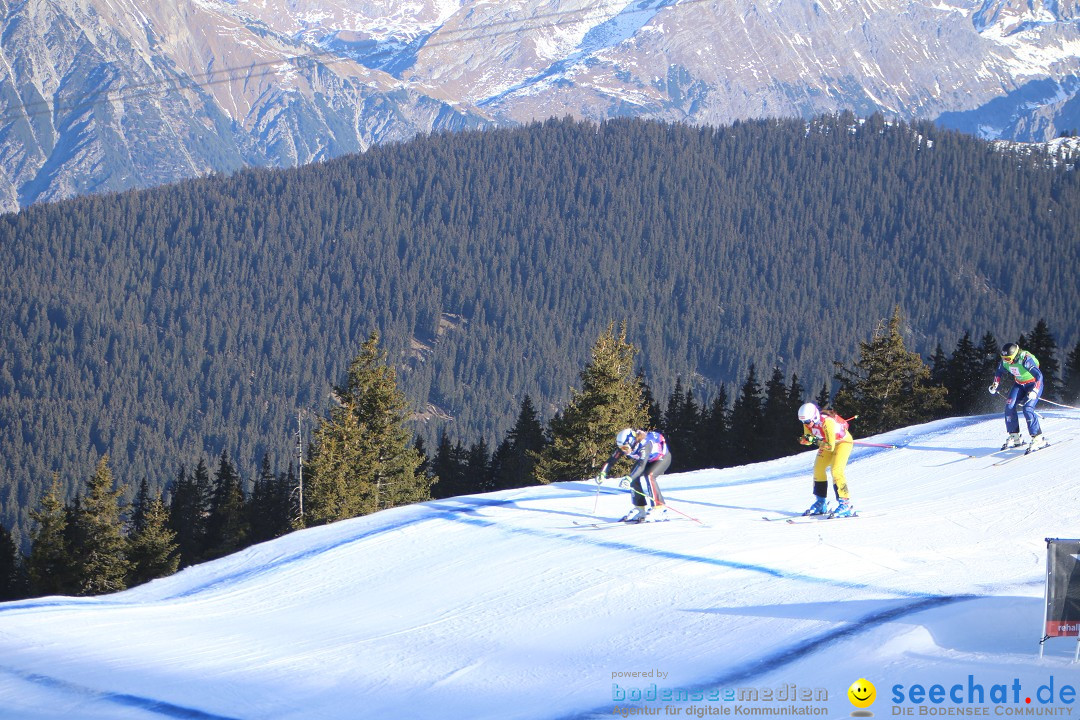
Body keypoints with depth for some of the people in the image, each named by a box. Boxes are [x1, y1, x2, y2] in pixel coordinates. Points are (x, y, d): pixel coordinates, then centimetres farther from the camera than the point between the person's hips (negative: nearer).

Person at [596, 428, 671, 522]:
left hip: (662, 457, -7)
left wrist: (629, 478, -64)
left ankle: (659, 508, -26)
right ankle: (640, 509, 5)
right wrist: (602, 473, -34)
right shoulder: (623, 446, -21)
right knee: (635, 479, -10)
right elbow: (611, 460, -18)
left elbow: (641, 465, -52)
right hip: (648, 460, 7)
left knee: (648, 477, -29)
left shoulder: (644, 445, -41)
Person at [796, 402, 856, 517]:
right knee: (818, 469, 6)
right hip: (827, 442, 8)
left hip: (843, 441, -8)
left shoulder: (827, 422, -38)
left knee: (836, 470, -23)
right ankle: (821, 503, 20)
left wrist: (816, 440, -40)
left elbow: (830, 447, -39)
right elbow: (808, 439, -3)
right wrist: (804, 439, -24)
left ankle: (846, 504, -22)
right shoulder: (809, 422, -16)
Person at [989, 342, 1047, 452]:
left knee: (1027, 409, -23)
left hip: (1034, 384, -7)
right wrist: (995, 385, 3)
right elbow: (999, 372, 13)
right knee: (1009, 406, -10)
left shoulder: (1026, 360, -32)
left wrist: (1033, 392, -41)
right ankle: (1014, 437, 0)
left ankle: (1038, 438, -18)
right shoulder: (1005, 361, -10)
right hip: (1019, 384, 7)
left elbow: (1039, 376, -34)